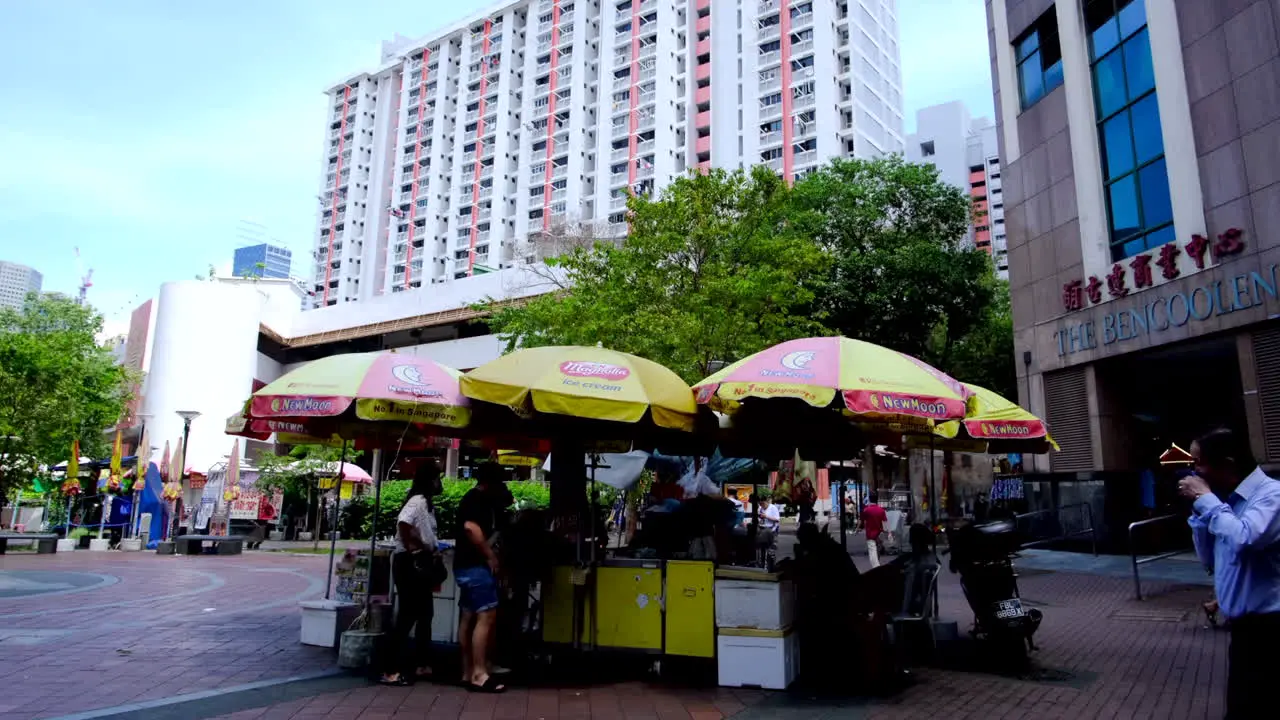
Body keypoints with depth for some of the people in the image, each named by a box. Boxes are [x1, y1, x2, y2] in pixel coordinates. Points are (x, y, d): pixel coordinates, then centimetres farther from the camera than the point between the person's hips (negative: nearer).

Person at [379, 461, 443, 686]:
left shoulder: (426, 503, 15)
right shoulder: (418, 501, -15)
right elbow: (403, 524, -31)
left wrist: (431, 552, 9)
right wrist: (411, 549, -21)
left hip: (420, 563, 10)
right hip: (410, 563, -10)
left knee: (424, 614, 16)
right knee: (407, 616, -6)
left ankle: (421, 665, 26)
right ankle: (390, 671, -1)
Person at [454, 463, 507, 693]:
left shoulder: (473, 498, 18)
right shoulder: (479, 498, -13)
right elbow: (471, 527, -28)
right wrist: (490, 556, -22)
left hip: (467, 565, 11)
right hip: (476, 565, -11)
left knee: (468, 618, 11)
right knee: (486, 616, -12)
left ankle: (467, 673, 16)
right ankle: (479, 675, -13)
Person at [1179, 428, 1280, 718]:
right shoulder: (1229, 500, 8)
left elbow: (1243, 540, -35)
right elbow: (1210, 561, 13)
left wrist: (1206, 499, -22)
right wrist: (1199, 509, 3)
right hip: (1244, 622, 8)